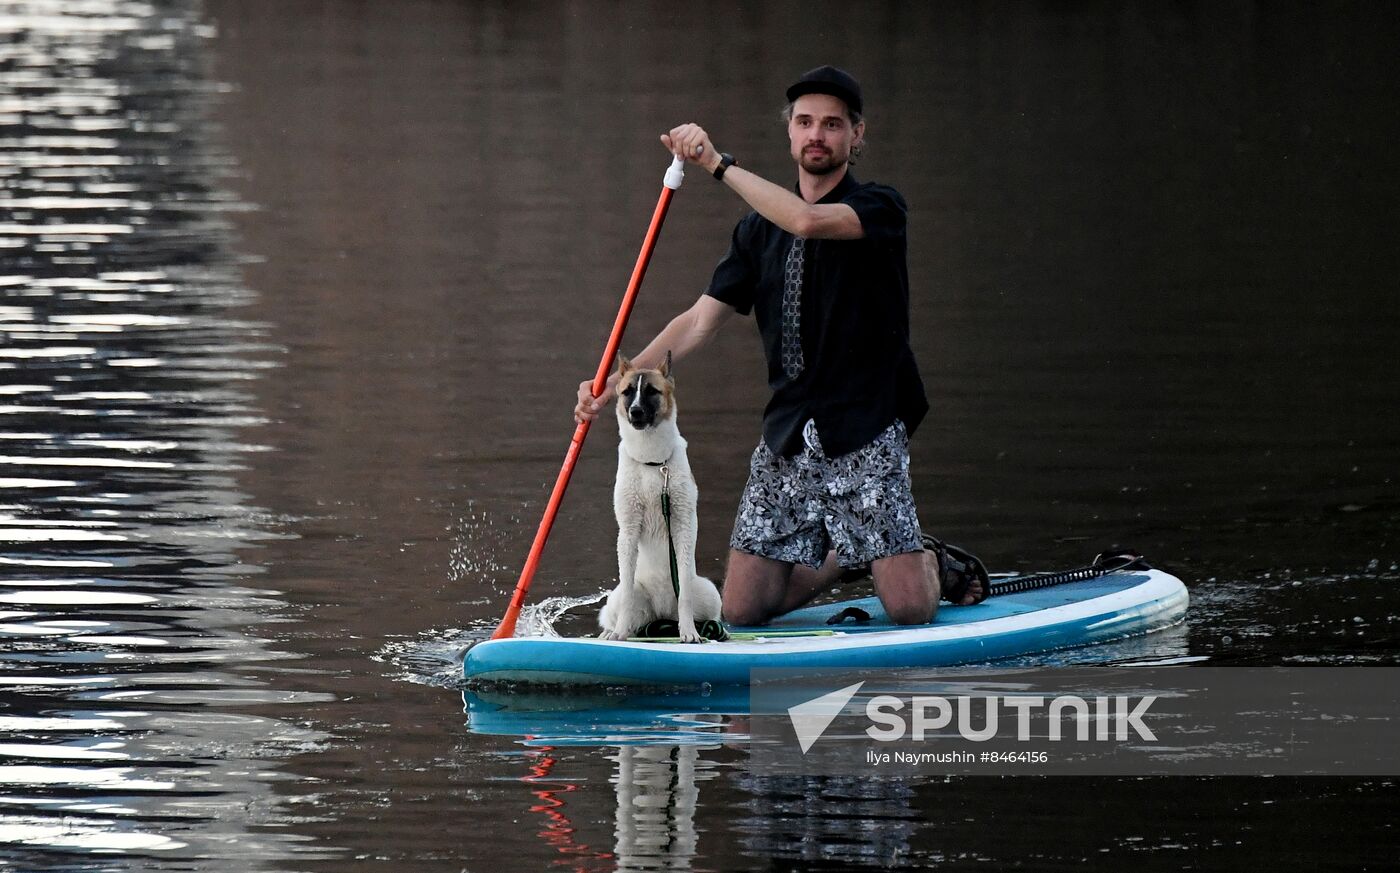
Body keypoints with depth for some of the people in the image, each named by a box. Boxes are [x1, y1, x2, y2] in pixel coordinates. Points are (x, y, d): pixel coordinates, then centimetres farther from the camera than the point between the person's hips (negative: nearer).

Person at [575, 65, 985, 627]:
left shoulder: (879, 207, -5)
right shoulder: (760, 230, 12)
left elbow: (808, 221, -27)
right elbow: (701, 320, 9)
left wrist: (717, 163, -23)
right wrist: (615, 385, -3)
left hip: (863, 433, -5)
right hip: (788, 434, 5)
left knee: (909, 609, -11)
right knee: (742, 610, 0)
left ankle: (936, 564, 25)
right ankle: (840, 555, 28)